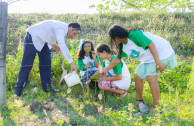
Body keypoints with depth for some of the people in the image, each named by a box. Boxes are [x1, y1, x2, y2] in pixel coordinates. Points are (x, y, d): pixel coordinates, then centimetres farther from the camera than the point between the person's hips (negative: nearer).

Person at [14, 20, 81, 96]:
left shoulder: (63, 29, 1)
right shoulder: (61, 29, -30)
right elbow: (62, 46, -45)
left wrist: (53, 44, 0)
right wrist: (71, 63, -49)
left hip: (43, 41, 10)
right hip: (33, 38, -9)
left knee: (46, 63, 4)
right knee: (27, 64, -6)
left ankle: (47, 87, 9)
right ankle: (18, 89, 3)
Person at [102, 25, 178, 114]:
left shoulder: (134, 34, -22)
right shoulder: (123, 47, 6)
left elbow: (151, 45, -26)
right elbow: (117, 59, 21)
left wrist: (158, 63, -30)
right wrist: (105, 70, 28)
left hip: (160, 53, -9)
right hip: (149, 59, 9)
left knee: (151, 78, -20)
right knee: (137, 77, 8)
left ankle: (156, 107, -13)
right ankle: (139, 102, 25)